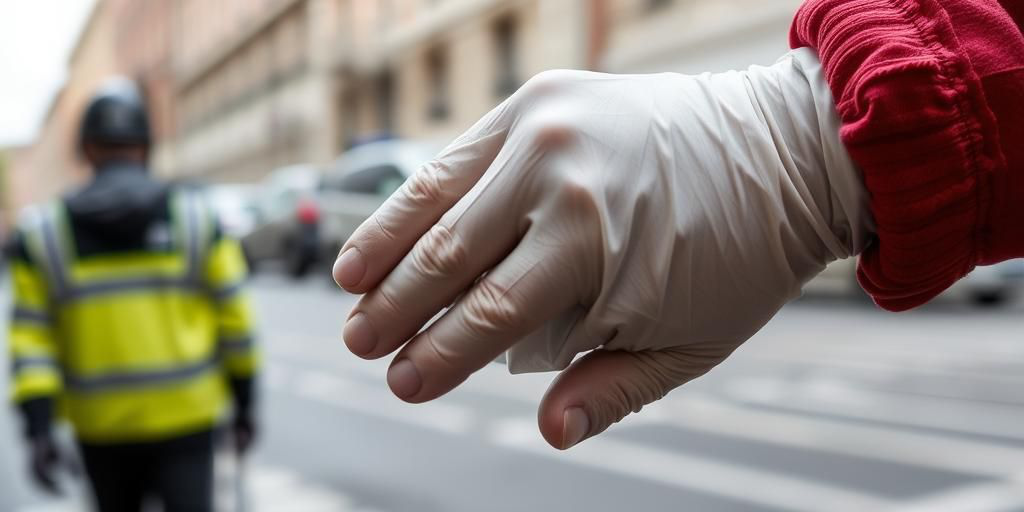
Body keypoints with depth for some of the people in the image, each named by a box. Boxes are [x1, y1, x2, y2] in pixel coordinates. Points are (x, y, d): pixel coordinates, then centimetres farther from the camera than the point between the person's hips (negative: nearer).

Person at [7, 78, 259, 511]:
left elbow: (31, 338, -6)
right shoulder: (195, 218, -4)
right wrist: (244, 403, 5)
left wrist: (38, 428, -5)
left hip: (101, 426, 2)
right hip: (185, 413, -2)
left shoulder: (42, 233, -1)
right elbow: (234, 318, -3)